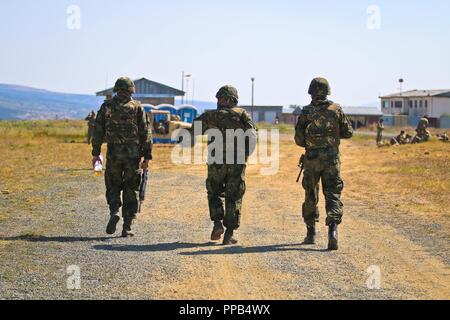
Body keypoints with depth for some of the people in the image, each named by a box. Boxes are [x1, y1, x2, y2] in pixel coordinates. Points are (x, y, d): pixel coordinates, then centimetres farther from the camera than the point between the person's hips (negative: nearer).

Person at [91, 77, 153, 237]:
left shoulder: (106, 106, 4)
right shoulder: (137, 107, 2)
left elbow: (98, 131, 4)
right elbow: (146, 132, -2)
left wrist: (96, 153, 11)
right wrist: (147, 156, 1)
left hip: (113, 153, 0)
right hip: (133, 153, 0)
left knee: (113, 187, 14)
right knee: (131, 191, 7)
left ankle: (114, 212, -13)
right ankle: (127, 227, 6)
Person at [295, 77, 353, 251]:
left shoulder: (306, 112, -5)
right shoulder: (336, 109, -2)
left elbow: (299, 139, -5)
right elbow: (348, 133, 4)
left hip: (312, 158, 0)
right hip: (332, 158, 0)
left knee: (311, 196, 14)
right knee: (333, 194, -1)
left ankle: (311, 233, 23)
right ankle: (333, 229, -23)